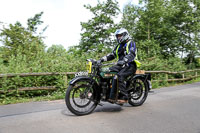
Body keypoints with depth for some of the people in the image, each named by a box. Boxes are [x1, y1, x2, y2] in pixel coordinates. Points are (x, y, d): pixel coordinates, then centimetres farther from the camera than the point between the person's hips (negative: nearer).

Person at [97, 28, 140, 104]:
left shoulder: (131, 43, -2)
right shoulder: (119, 46, 23)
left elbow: (131, 54, -20)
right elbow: (112, 55, 19)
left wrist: (124, 61, -40)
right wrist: (101, 60, 7)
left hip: (130, 65, -7)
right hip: (121, 65, 7)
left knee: (118, 76, -33)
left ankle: (124, 98, -28)